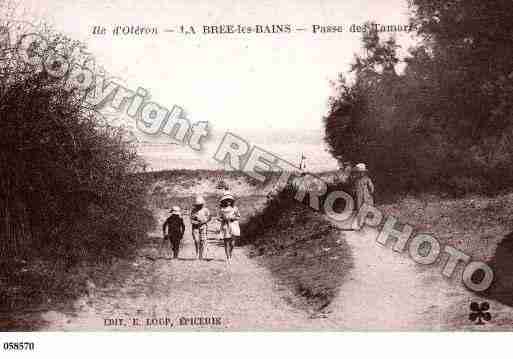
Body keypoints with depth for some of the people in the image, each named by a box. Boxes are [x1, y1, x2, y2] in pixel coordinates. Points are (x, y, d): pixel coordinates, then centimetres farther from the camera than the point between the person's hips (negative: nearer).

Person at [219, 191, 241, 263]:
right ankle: (228, 257, 6)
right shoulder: (222, 209, 5)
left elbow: (238, 217, 8)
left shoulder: (235, 208, 5)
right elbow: (220, 218, 10)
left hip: (233, 226, 0)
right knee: (226, 243, -2)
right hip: (225, 227, 0)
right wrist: (224, 219, -10)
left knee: (232, 243, -4)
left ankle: (230, 254, 23)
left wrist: (233, 218, -9)